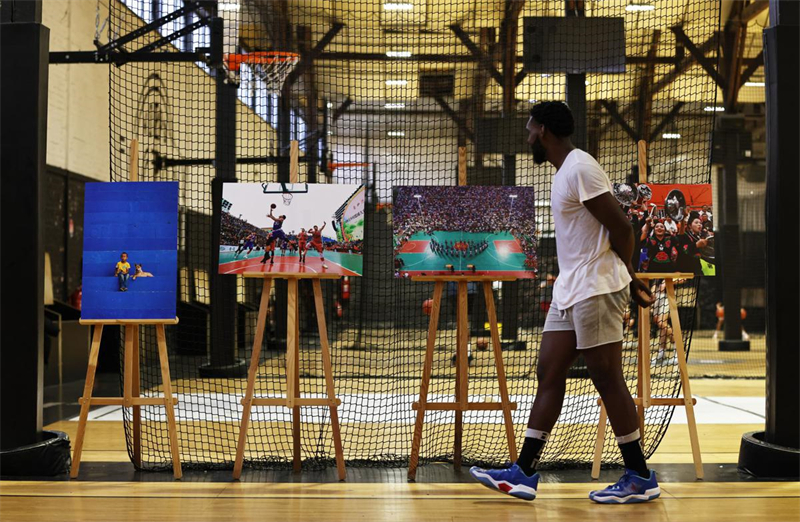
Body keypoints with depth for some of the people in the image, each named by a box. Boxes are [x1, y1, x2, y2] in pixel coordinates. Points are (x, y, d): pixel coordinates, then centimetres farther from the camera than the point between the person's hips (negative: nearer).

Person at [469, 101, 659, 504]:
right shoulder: (564, 172, 17)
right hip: (570, 291, 10)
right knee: (548, 375, 7)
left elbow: (620, 226, -16)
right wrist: (628, 280, 12)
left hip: (596, 290, -10)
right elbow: (616, 226, 18)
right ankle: (524, 474, 11)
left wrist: (627, 277, -4)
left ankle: (640, 479, 7)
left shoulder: (581, 168, -13)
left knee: (607, 380, -4)